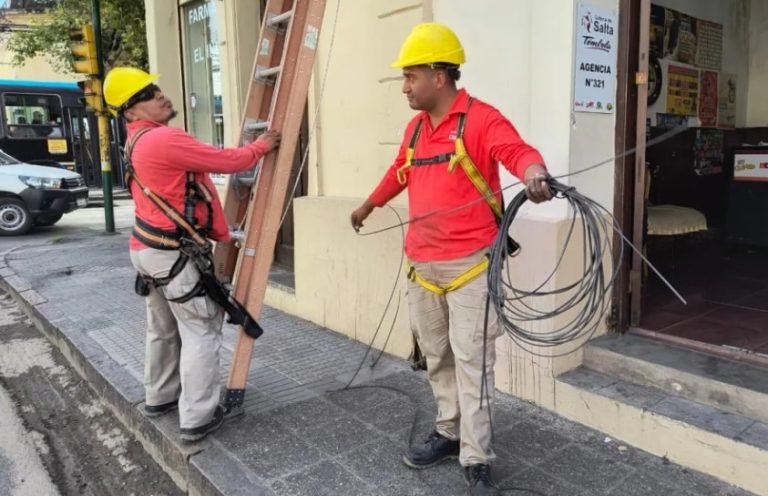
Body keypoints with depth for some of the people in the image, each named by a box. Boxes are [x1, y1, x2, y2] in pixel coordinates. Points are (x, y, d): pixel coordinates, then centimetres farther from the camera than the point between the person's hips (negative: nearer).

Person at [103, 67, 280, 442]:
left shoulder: (137, 143, 13)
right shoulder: (165, 139, -19)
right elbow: (229, 161, -15)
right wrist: (263, 145, 1)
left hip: (148, 247, 10)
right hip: (174, 253, -10)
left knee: (163, 328, 22)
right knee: (201, 331, -2)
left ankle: (159, 397, 37)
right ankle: (197, 418, 3)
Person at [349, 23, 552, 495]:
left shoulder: (481, 119, -9)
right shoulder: (415, 128, 14)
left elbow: (517, 150, -25)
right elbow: (400, 172, 30)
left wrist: (533, 172, -49)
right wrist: (369, 205, 44)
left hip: (469, 264, -7)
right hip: (422, 264, 7)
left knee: (471, 360, -2)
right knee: (437, 357, 15)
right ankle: (450, 433, 31)